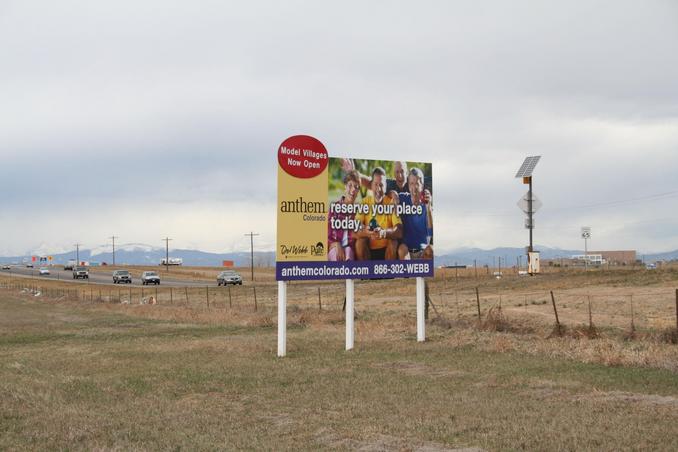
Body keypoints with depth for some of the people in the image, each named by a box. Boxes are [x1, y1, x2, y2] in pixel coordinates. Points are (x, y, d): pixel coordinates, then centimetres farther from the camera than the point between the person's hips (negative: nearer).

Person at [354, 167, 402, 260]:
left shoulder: (391, 202, -9)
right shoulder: (364, 202, -5)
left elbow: (399, 232, -19)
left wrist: (384, 233, -40)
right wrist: (365, 232, -39)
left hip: (387, 249, -1)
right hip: (369, 249, 1)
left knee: (394, 242, -29)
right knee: (360, 241, -27)